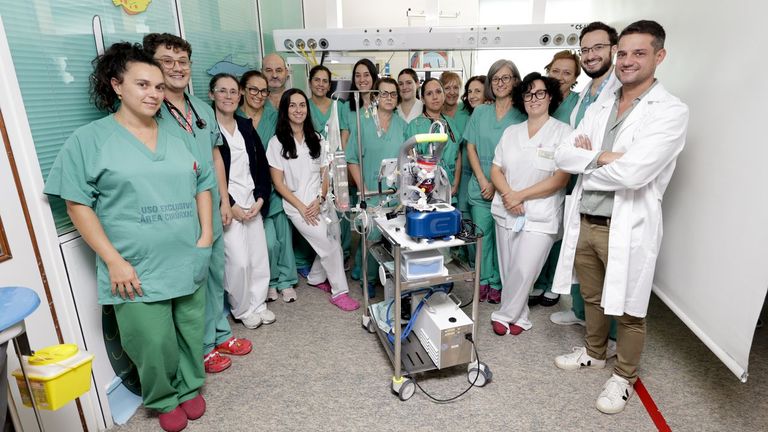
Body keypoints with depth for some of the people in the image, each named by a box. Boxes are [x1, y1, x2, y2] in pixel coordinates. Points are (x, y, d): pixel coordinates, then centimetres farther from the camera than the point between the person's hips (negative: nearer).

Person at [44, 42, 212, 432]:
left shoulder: (177, 136, 10)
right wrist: (114, 261, -12)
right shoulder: (89, 139, -3)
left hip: (188, 263, 4)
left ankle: (189, 388, 40)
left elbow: (203, 184, 12)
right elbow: (78, 203, -6)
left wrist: (206, 235, 1)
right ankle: (165, 400, 32)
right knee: (154, 345, 4)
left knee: (191, 334, 15)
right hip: (137, 271, -4)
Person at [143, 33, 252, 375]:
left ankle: (221, 334, 38)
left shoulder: (203, 109, 9)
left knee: (215, 276, 19)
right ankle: (202, 347, 28)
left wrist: (224, 200, 11)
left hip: (211, 213, 6)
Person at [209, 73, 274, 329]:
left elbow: (262, 166, 12)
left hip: (252, 203, 6)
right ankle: (242, 309, 16)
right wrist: (230, 206, -13)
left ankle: (257, 304, 26)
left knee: (259, 256, 8)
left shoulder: (247, 127, 12)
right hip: (226, 205, -5)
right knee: (239, 260, -7)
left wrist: (260, 199, 0)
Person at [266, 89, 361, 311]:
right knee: (332, 246, -11)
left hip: (320, 202, 5)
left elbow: (325, 174, 8)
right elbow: (278, 182, -5)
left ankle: (316, 277, 27)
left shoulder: (316, 139, 10)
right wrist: (302, 208, -11)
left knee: (330, 245, -3)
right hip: (297, 205, -4)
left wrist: (319, 201, -8)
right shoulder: (277, 142, -3)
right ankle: (339, 292, 7)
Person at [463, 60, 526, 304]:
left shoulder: (521, 116, 0)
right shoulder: (480, 112, 8)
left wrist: (497, 184, -12)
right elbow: (471, 148, 5)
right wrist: (483, 181, -6)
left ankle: (496, 284, 19)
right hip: (480, 187, 2)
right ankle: (482, 282, 21)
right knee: (482, 235, 7)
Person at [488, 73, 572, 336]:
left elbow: (560, 178, -10)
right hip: (506, 212, 5)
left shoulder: (563, 132, -4)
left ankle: (504, 315, 17)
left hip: (540, 216, -4)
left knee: (523, 272, -5)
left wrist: (521, 195, -15)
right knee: (508, 270, 10)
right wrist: (508, 195, -12)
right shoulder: (511, 132, 10)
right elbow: (496, 170, 7)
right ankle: (519, 317, 29)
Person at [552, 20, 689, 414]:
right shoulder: (598, 109, 10)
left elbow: (632, 173, -23)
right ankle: (594, 353, 45)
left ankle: (624, 377, 32)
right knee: (592, 298, 22)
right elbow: (563, 155, 0)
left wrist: (586, 160, -7)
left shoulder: (671, 111, -10)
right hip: (584, 222, 6)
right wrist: (603, 157, -16)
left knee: (627, 311, 10)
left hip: (627, 227, -5)